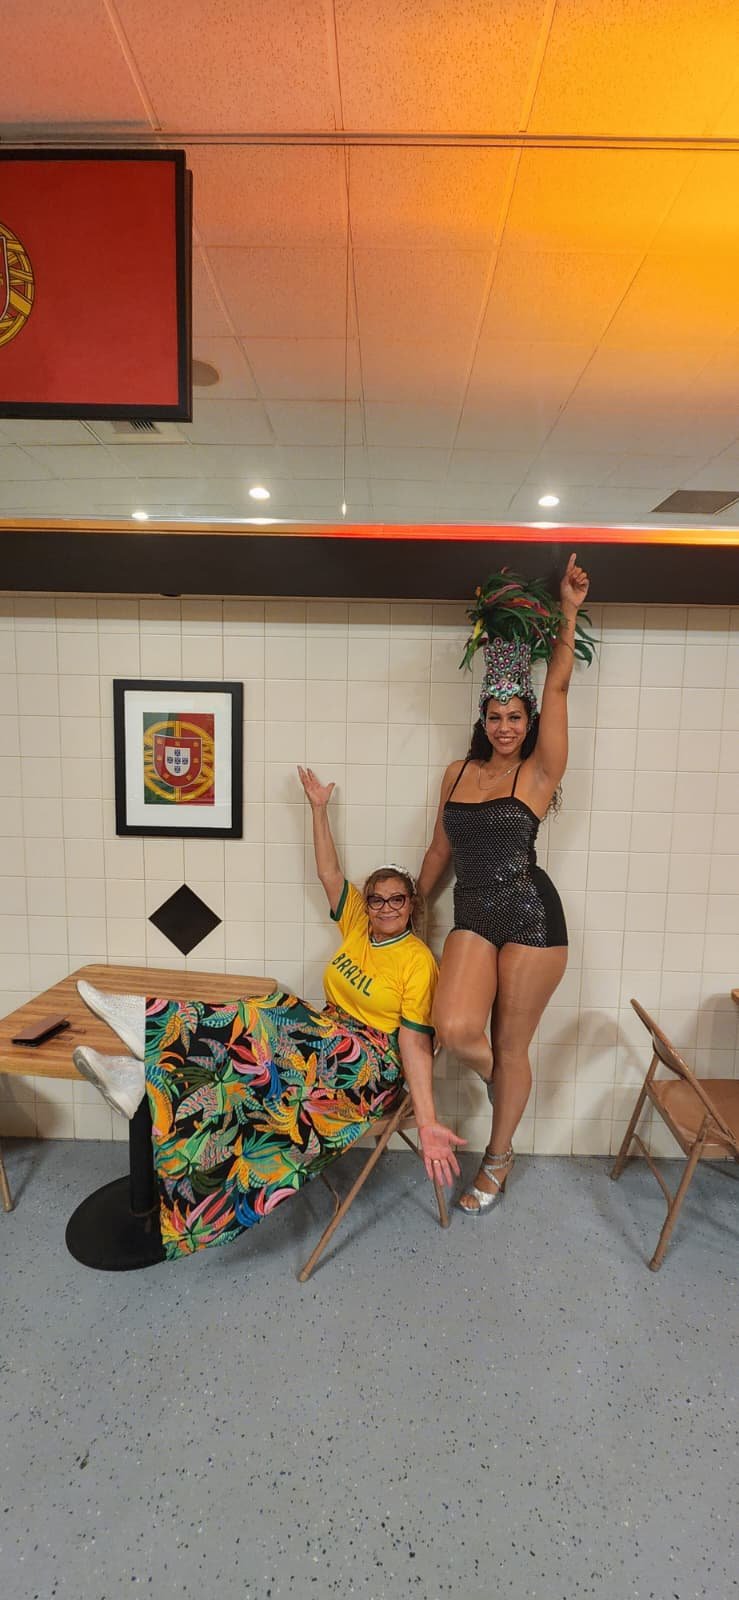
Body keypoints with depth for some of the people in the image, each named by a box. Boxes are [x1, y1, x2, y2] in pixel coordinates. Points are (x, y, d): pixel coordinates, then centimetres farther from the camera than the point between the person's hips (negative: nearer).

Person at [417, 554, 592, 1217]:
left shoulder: (539, 772, -2)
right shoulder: (458, 773, 10)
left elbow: (558, 688, -10)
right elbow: (440, 848, 19)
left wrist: (569, 613, -15)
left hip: (531, 914, -3)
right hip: (473, 915, 3)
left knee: (511, 1047, 7)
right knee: (456, 1029, -19)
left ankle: (498, 1158, 34)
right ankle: (504, 1082, 19)